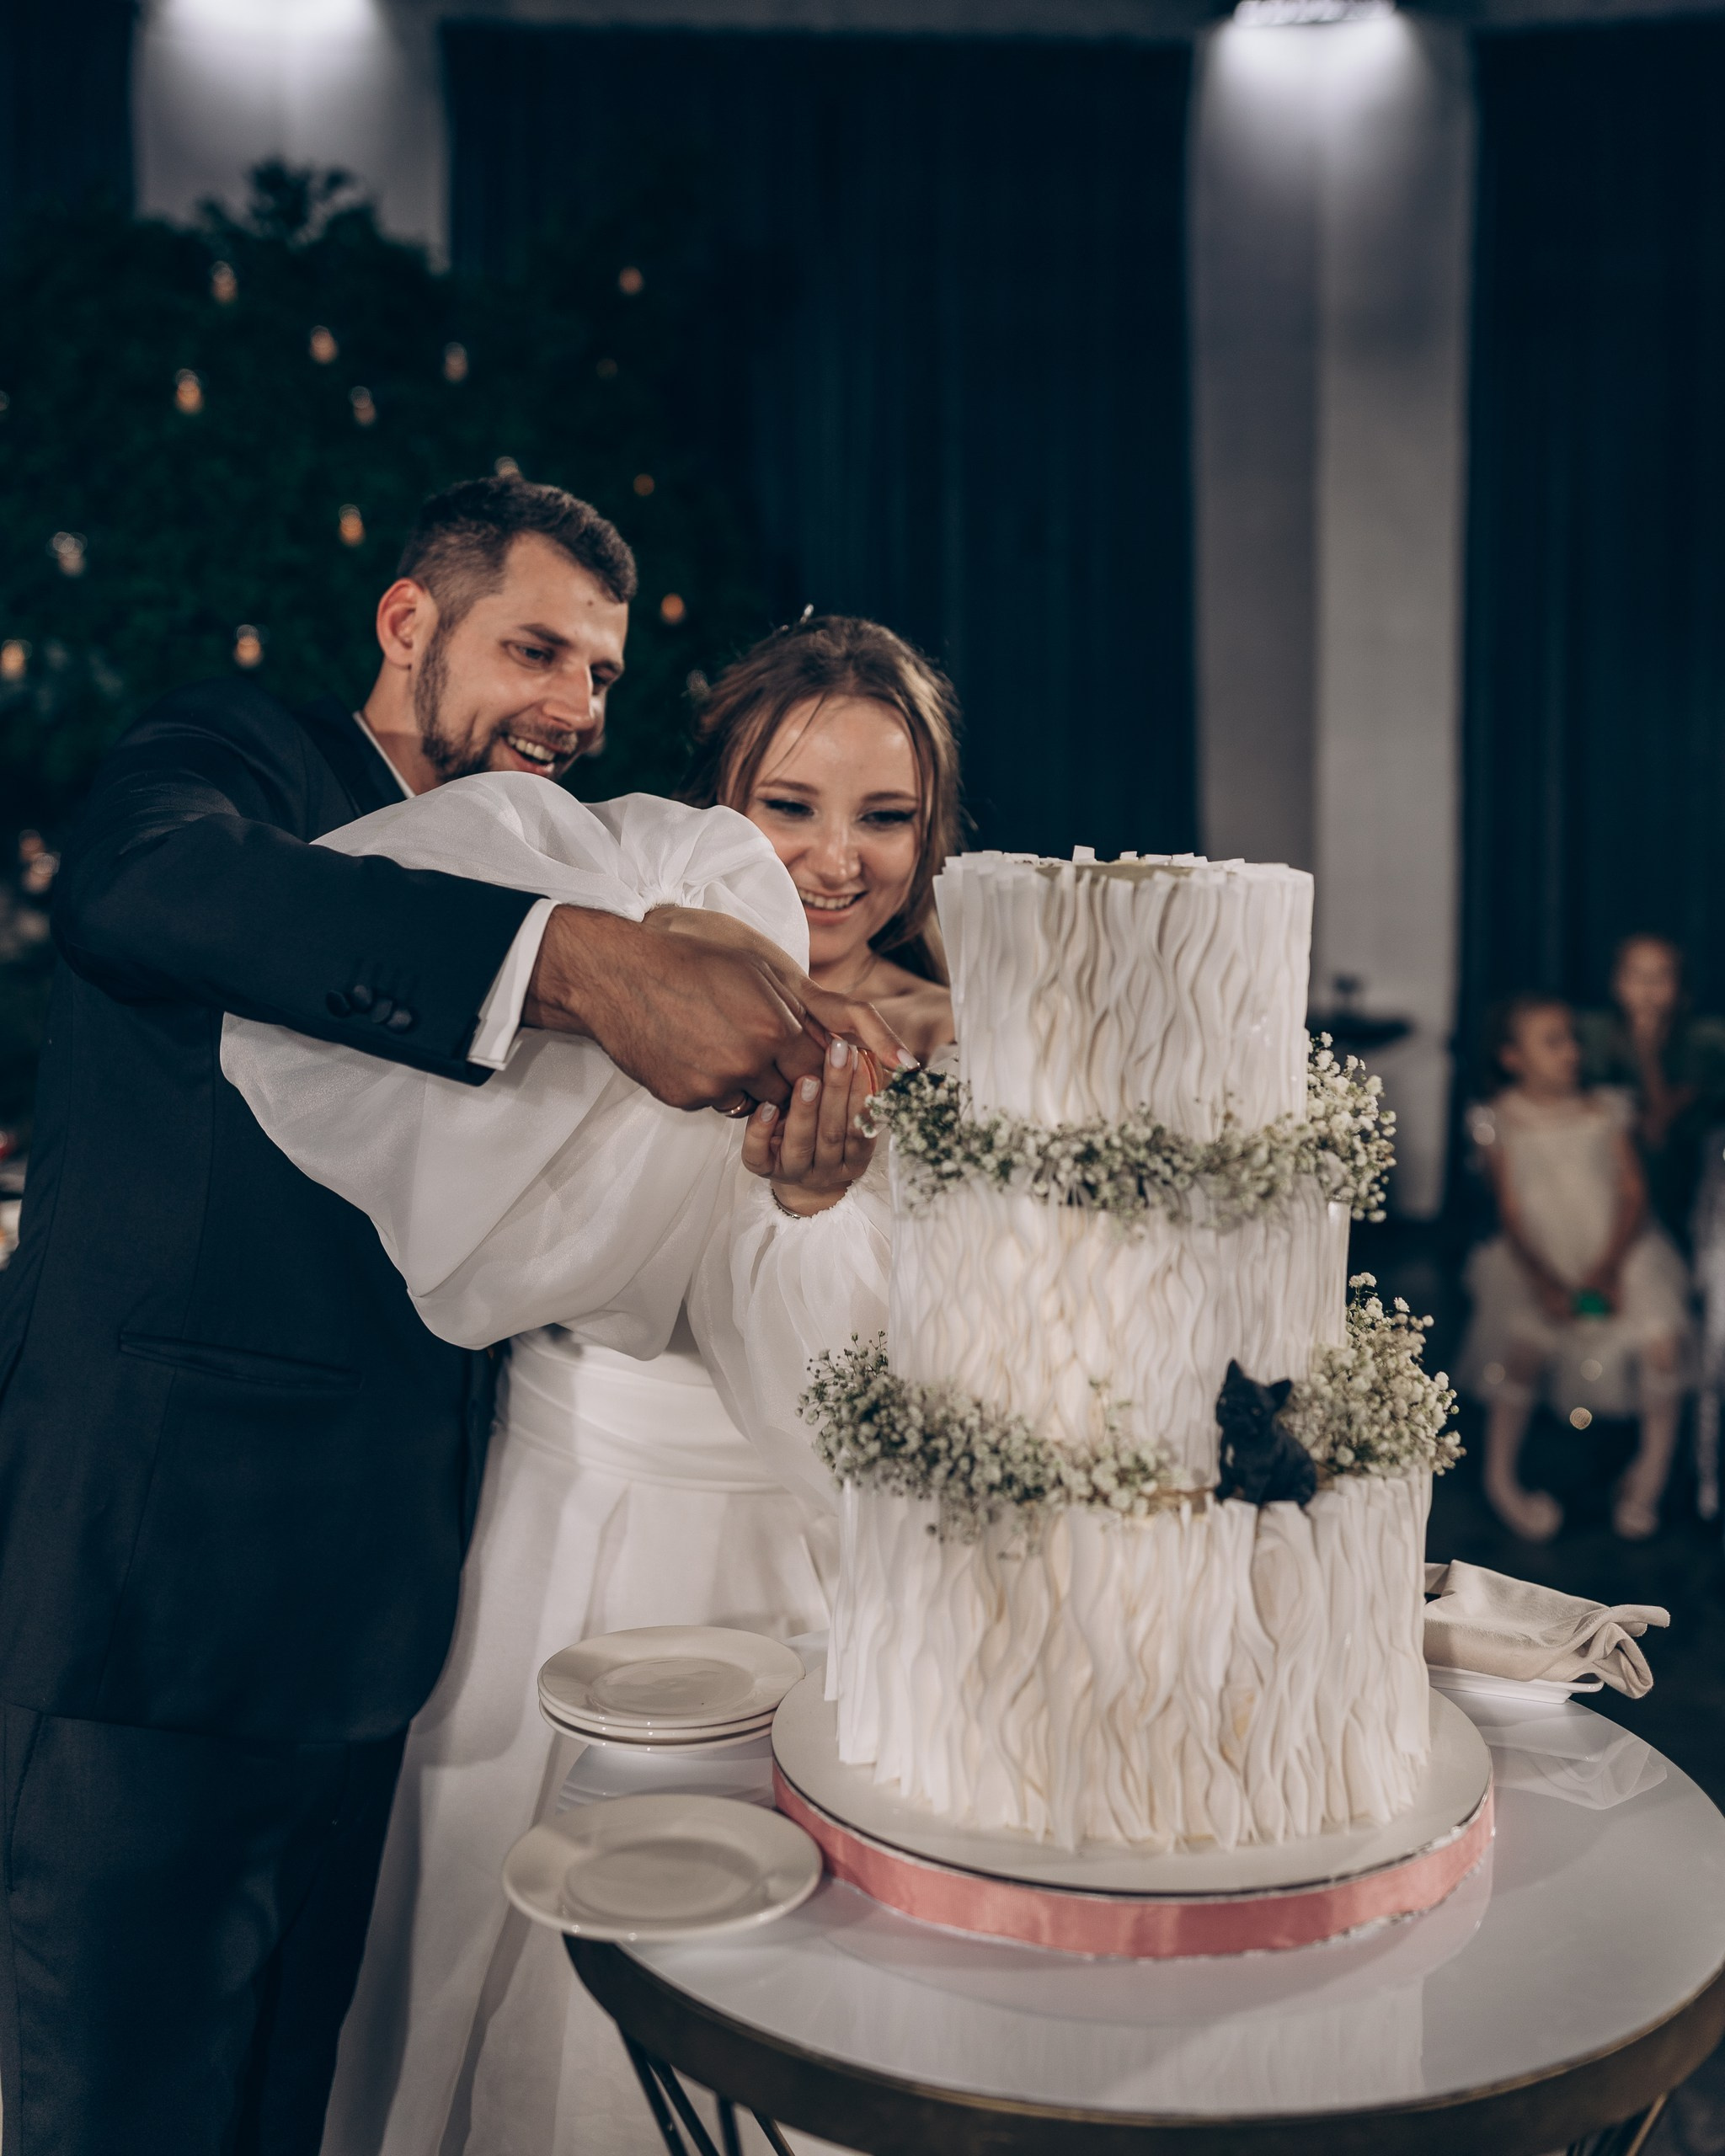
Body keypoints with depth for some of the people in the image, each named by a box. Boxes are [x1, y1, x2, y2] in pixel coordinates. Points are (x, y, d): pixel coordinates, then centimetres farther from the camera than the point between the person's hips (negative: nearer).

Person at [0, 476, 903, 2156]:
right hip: (155, 1582, -6)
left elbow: (578, 1248, 11)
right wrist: (574, 958, -42)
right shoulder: (221, 759, -3)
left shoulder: (521, 889, 16)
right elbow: (141, 881, -31)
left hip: (368, 1620, 7)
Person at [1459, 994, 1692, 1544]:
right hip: (1538, 1258, -2)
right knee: (1522, 1344, -25)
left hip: (1617, 1251, 2)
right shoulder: (1502, 1122, -1)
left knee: (1664, 1339, -19)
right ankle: (1501, 1475, -3)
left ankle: (1653, 1464, 8)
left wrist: (1609, 1268, -13)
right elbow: (1511, 1214, -4)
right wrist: (1545, 1281, -17)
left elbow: (1633, 1193, 0)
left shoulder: (1605, 1110, 5)